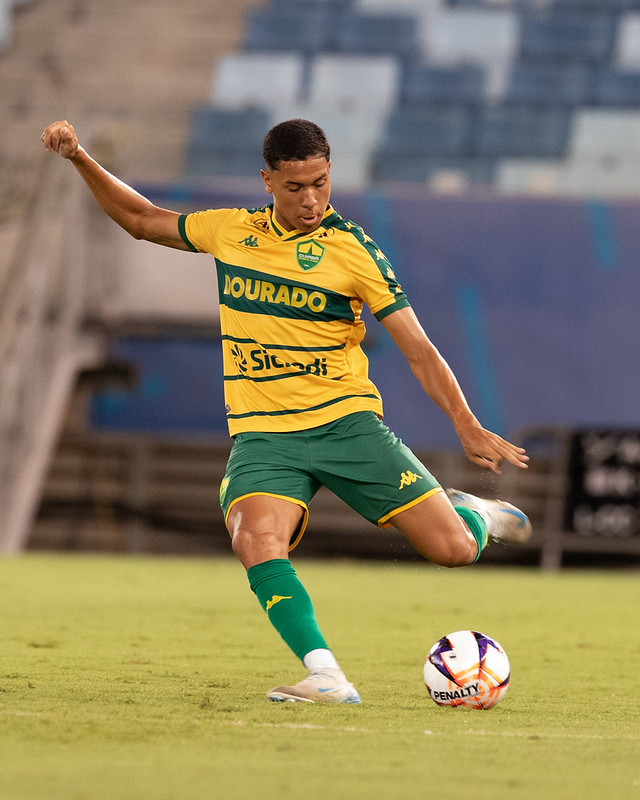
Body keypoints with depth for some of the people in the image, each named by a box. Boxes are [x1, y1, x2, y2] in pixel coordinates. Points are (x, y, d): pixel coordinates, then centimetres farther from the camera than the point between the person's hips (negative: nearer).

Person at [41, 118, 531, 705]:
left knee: (452, 550, -10)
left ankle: (467, 513, 27)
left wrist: (467, 427, -14)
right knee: (257, 541, -31)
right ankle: (325, 677, -33)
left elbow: (417, 348, -4)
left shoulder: (354, 249, -2)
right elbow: (141, 219, 23)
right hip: (263, 433, 2)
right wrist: (79, 158, 12)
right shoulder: (232, 231, 8)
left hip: (346, 421, -2)